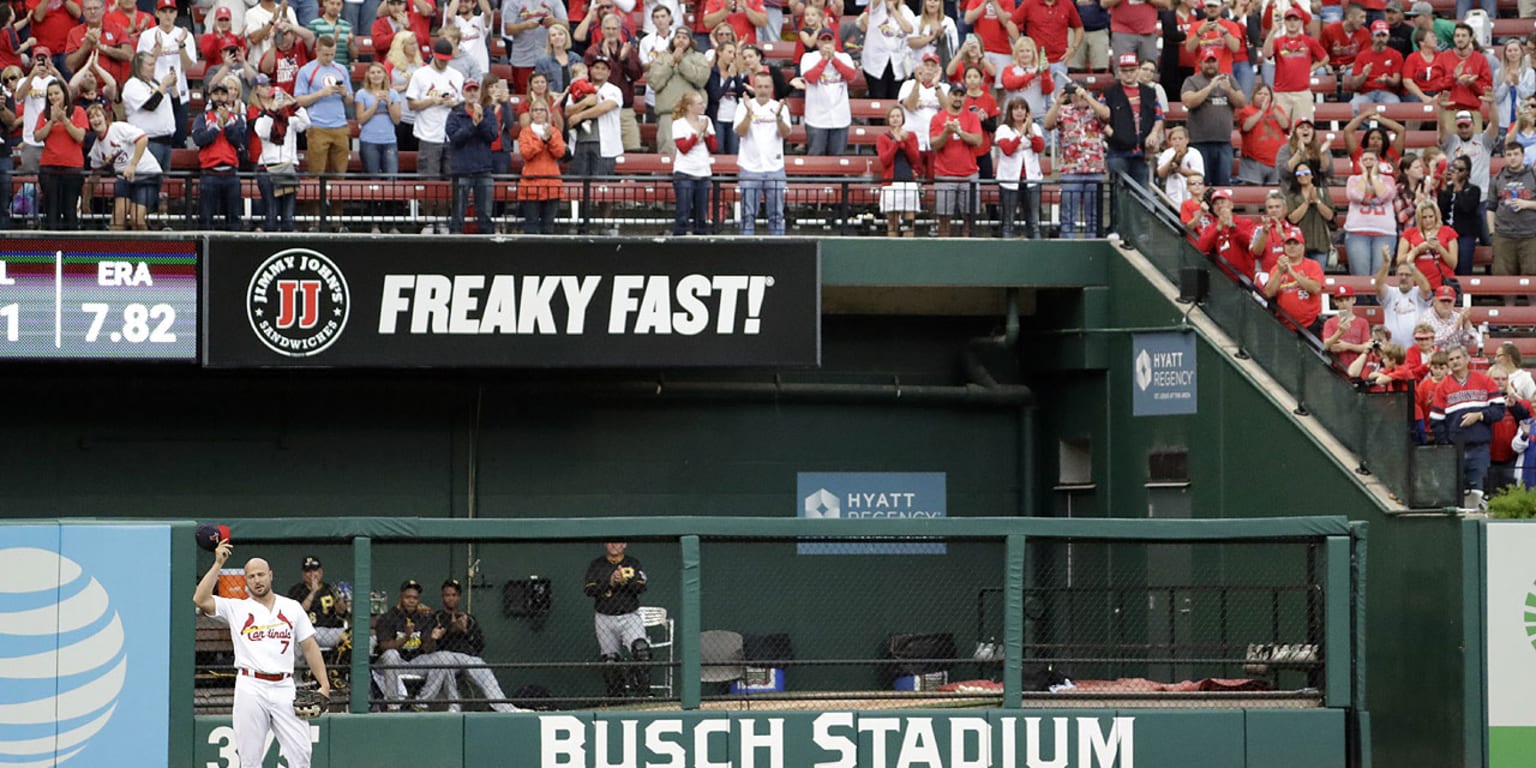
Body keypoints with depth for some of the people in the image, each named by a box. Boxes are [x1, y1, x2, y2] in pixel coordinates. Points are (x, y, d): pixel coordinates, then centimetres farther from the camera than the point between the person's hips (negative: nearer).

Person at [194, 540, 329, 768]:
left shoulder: (292, 608, 14)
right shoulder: (236, 608, 9)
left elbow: (309, 647, 14)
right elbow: (200, 600, -6)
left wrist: (324, 685, 4)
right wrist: (218, 564, -7)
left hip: (284, 689, 1)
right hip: (251, 688, -1)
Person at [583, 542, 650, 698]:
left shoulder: (634, 564, 7)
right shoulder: (596, 565, 7)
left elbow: (641, 587, -7)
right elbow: (589, 590, -6)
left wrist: (625, 580, -25)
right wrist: (610, 582, -19)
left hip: (629, 617, -2)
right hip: (605, 619, 2)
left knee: (641, 649, -25)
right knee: (610, 660, 2)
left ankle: (642, 689, -15)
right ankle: (615, 695, 16)